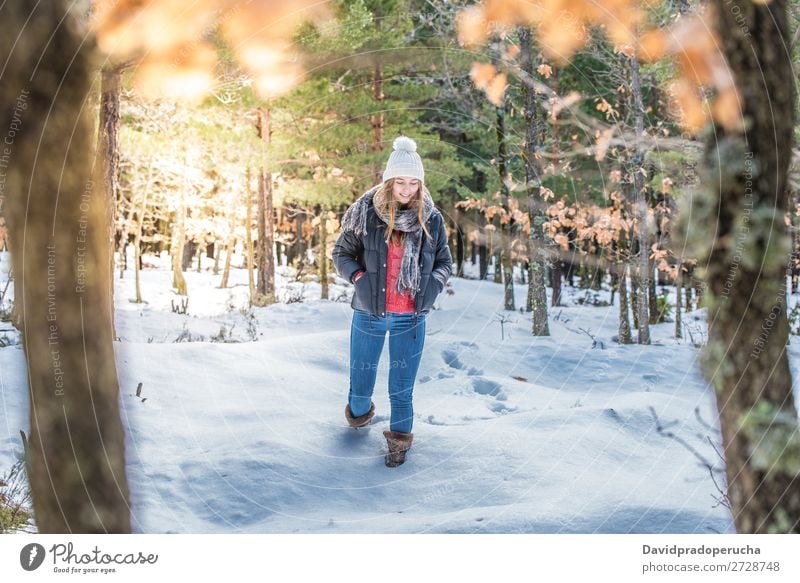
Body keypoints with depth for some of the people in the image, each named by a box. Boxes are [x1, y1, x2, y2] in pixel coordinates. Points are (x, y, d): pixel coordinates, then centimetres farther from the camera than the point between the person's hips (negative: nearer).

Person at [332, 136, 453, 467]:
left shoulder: (431, 219, -3)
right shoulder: (365, 212, -8)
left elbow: (445, 262, 10)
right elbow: (341, 253, 4)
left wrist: (433, 284, -9)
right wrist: (358, 277, -14)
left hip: (410, 319, 1)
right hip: (369, 315, 0)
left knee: (402, 389, 9)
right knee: (360, 384, 11)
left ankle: (399, 438, 33)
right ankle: (359, 412, 46)